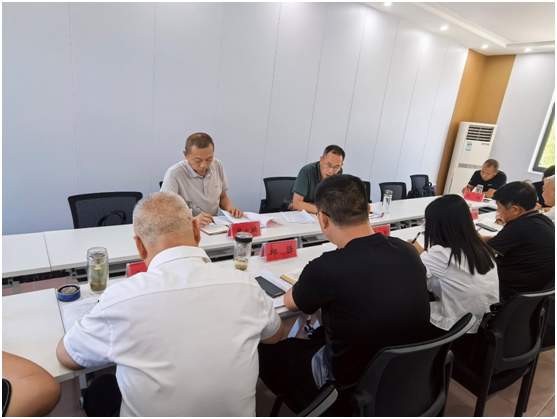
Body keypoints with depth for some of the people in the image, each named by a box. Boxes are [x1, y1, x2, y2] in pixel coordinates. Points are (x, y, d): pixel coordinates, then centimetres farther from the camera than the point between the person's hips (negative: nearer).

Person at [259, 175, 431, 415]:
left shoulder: (327, 268, -30)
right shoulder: (408, 251, -12)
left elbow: (290, 303, -7)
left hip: (353, 385, -6)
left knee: (266, 350, 14)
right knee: (318, 333, 28)